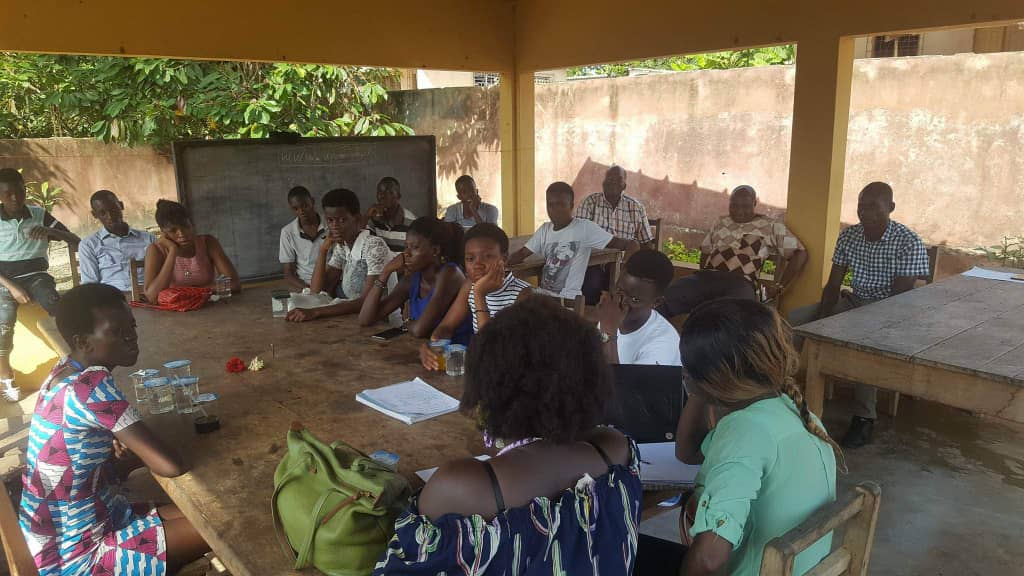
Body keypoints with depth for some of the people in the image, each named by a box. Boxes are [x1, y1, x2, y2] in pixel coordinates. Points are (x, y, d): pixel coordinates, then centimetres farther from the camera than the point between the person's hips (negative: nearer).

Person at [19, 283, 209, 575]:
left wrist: (125, 453, -7)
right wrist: (139, 455, -8)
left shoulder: (67, 370, -1)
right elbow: (170, 466, -30)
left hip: (60, 536, 9)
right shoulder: (91, 385, -28)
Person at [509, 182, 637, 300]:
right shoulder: (544, 229, 11)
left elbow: (620, 243, -12)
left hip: (567, 299, -4)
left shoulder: (585, 228, -8)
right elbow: (522, 253, 12)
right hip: (542, 294, 4)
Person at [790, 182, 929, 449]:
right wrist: (825, 317, -17)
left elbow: (900, 297, -19)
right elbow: (833, 285, 1)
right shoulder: (848, 236, 1)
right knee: (794, 319, -11)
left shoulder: (909, 243, -15)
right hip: (853, 302, 6)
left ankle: (865, 417, -25)